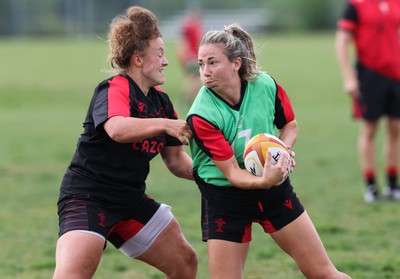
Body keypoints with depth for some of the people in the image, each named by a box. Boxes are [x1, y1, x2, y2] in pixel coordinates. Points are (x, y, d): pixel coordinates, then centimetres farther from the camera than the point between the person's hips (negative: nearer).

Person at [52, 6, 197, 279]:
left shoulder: (160, 101, 9)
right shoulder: (113, 90, -15)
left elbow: (175, 159, 14)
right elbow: (116, 128, -38)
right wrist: (163, 124, -45)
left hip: (131, 202, 9)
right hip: (87, 198, -9)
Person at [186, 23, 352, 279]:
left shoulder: (266, 86, -14)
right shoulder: (201, 116, -23)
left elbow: (290, 125, 6)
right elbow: (232, 172, -24)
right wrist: (263, 181, -44)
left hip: (275, 190, 3)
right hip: (225, 198, -3)